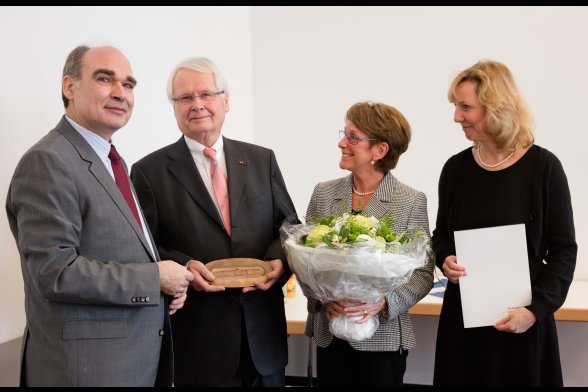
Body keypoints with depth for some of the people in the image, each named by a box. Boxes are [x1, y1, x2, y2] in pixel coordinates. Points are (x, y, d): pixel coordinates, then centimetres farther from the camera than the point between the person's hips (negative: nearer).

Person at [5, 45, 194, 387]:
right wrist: (155, 278, -17)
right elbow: (55, 272, -23)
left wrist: (172, 281, 0)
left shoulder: (110, 159, 12)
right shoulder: (47, 162, -17)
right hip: (88, 364, -9)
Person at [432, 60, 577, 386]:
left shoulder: (543, 166, -8)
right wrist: (445, 260, -9)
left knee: (519, 380, 8)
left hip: (522, 317, -3)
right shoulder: (456, 168, 1)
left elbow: (564, 250, -5)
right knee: (462, 379, 10)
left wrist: (536, 308, -15)